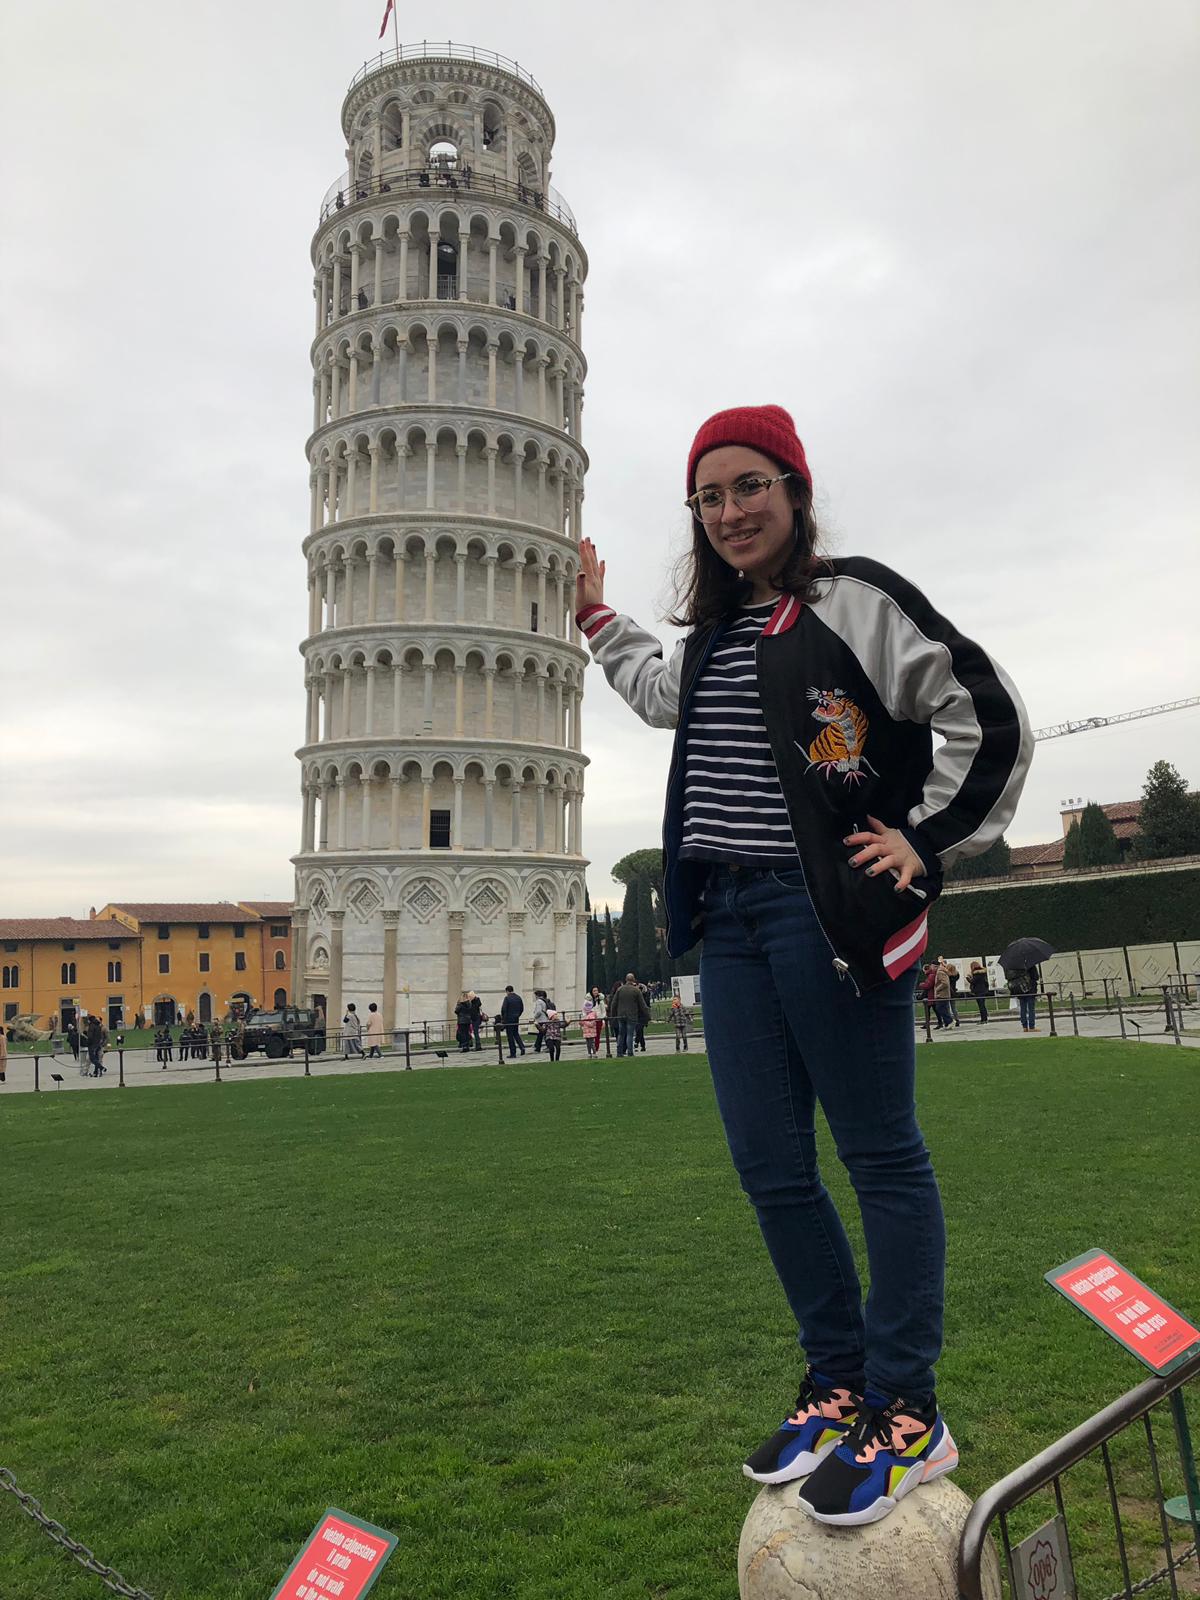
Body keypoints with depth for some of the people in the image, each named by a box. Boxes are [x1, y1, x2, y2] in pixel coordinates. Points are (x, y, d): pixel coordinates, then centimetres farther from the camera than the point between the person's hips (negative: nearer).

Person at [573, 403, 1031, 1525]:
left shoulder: (854, 599, -3)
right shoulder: (715, 634, 18)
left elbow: (988, 717, -5)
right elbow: (660, 695, 41)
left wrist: (929, 846, -6)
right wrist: (597, 619, 42)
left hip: (829, 915, -7)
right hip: (730, 922, 7)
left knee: (880, 1155, 2)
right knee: (769, 1166, 9)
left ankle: (905, 1412, 16)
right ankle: (841, 1385, 27)